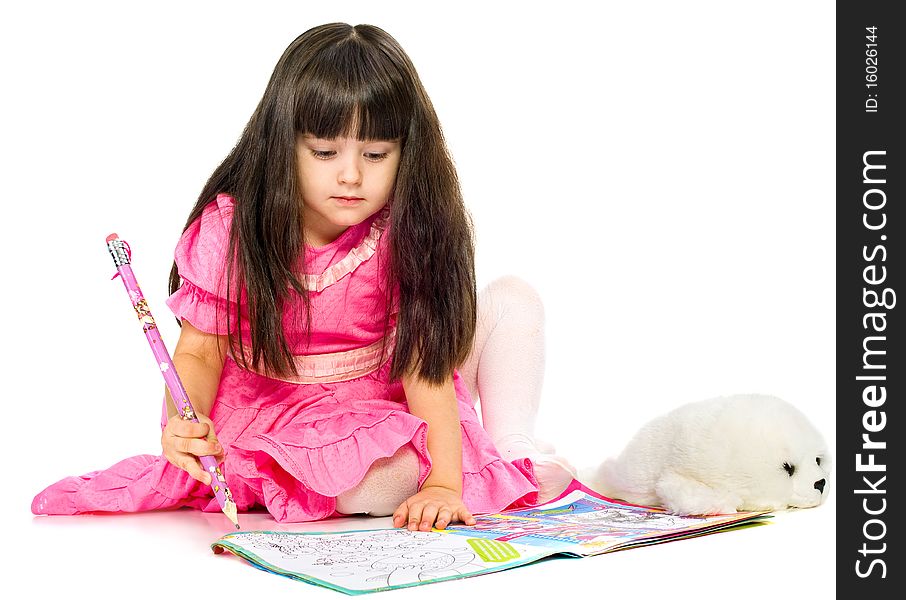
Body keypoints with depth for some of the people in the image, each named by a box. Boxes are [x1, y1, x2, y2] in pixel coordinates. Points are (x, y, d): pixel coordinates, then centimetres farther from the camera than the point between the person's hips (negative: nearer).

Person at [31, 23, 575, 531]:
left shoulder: (403, 234, -18)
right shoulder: (231, 229, -18)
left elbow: (426, 358, -23)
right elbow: (200, 352, -13)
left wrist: (444, 483, -34)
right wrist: (184, 423, -36)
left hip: (389, 402, 3)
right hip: (273, 410, -3)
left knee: (513, 299, -10)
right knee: (365, 487, -36)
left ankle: (514, 454, 1)